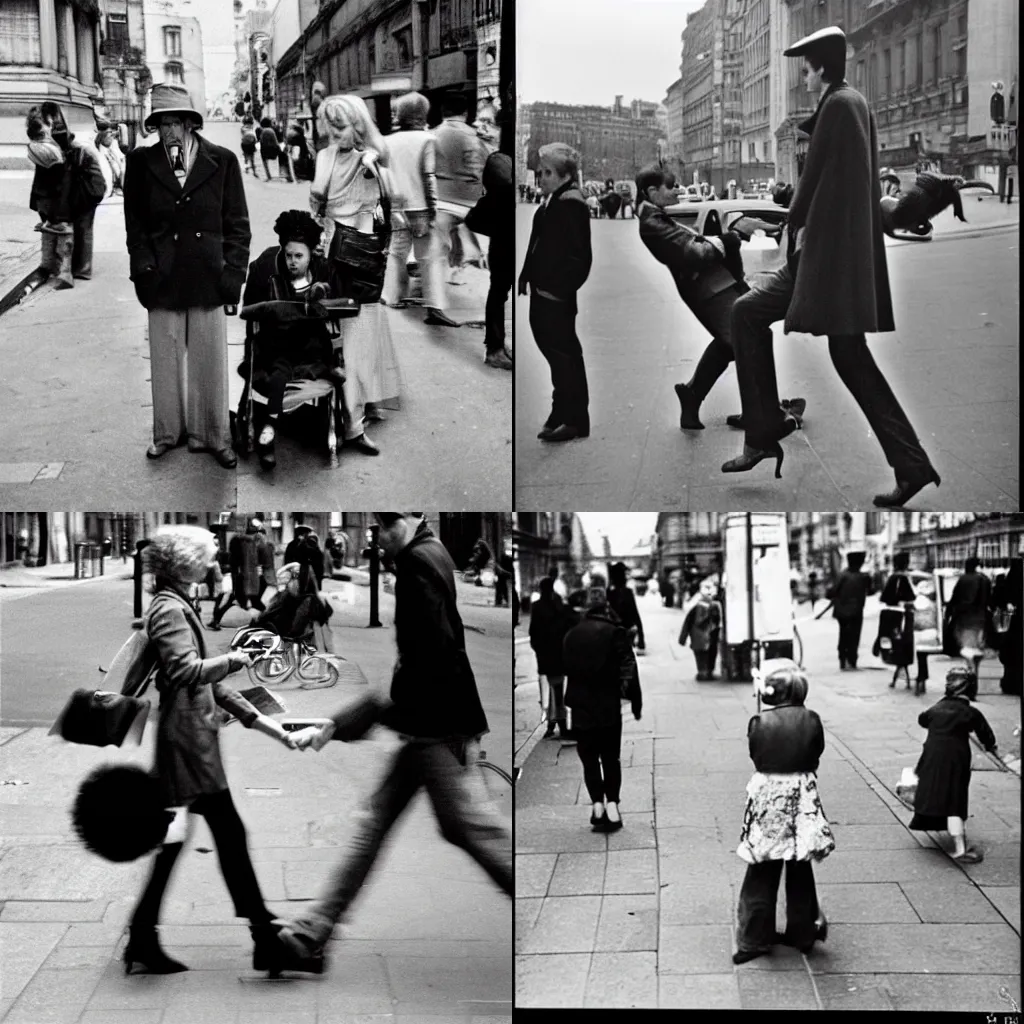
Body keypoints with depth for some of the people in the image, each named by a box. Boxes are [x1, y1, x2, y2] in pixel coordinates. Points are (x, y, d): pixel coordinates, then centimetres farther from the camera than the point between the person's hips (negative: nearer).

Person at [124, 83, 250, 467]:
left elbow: (237, 223, 3)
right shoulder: (142, 162, 3)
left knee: (210, 360, 5)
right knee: (165, 360, 8)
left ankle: (213, 436, 16)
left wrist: (233, 273, -4)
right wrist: (144, 269, -4)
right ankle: (167, 432, 22)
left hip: (208, 278, -1)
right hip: (162, 280, 1)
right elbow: (135, 223, 6)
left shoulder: (222, 161, 1)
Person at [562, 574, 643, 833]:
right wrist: (636, 703, -4)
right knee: (610, 758, 9)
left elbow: (565, 669, 10)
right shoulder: (615, 632, -6)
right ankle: (612, 805, 0)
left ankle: (597, 804, -1)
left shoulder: (572, 634, 4)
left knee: (589, 758, 9)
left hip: (581, 708, 1)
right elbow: (628, 669, -9)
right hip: (609, 707, -1)